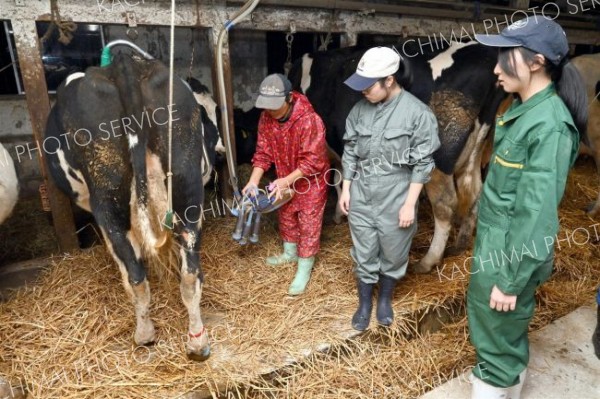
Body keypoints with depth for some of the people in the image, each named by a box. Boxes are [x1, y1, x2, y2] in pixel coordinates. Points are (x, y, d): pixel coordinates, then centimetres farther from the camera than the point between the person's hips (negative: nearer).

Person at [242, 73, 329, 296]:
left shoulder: (309, 120, -32)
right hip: (285, 180, 7)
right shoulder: (266, 118, -11)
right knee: (286, 217, 23)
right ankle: (290, 253, 48)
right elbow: (263, 152, -6)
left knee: (308, 225, 5)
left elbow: (313, 161, -29)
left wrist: (286, 180, -34)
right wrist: (253, 181, -18)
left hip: (311, 181, -6)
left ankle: (304, 271, 21)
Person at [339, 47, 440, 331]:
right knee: (363, 256, 15)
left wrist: (410, 204, -12)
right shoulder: (359, 110, -2)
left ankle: (385, 300, 42)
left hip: (396, 201, -3)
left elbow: (422, 165, -12)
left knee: (393, 256, 16)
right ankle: (364, 304, 37)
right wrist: (345, 189, 6)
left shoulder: (418, 113, -15)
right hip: (360, 199, 3)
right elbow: (350, 153, 7)